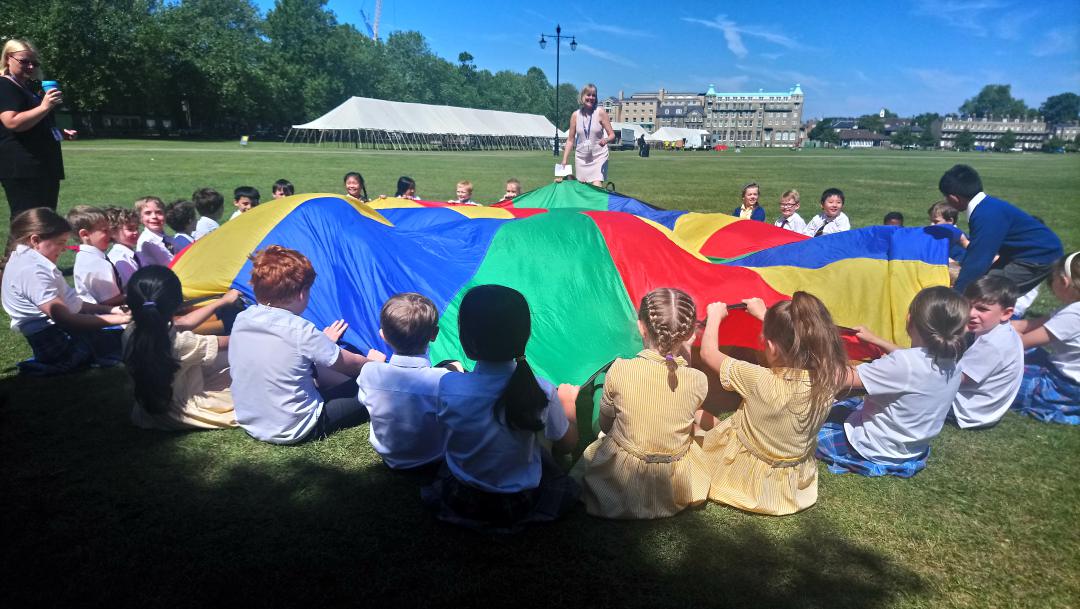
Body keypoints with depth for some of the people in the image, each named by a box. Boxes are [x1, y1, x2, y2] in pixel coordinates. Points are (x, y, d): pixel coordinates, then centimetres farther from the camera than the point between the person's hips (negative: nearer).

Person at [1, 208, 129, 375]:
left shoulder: (31, 260, 11)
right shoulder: (32, 270, -20)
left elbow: (68, 303, 14)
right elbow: (65, 320, -26)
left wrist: (110, 310, 6)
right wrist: (118, 319, -21)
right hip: (60, 341, -10)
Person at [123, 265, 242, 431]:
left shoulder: (130, 333, -15)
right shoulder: (181, 342, -34)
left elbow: (181, 324, 1)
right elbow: (224, 343, -14)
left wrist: (222, 302, 10)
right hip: (182, 415, -6)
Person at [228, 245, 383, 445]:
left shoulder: (241, 319, -5)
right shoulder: (300, 331, -24)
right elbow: (350, 363, -9)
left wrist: (321, 341, 24)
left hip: (249, 423, 8)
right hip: (294, 432, -7)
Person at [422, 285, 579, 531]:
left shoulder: (448, 386, -27)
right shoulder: (542, 393, -28)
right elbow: (567, 444, -9)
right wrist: (569, 404, 11)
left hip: (460, 502, 2)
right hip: (519, 506, -2)